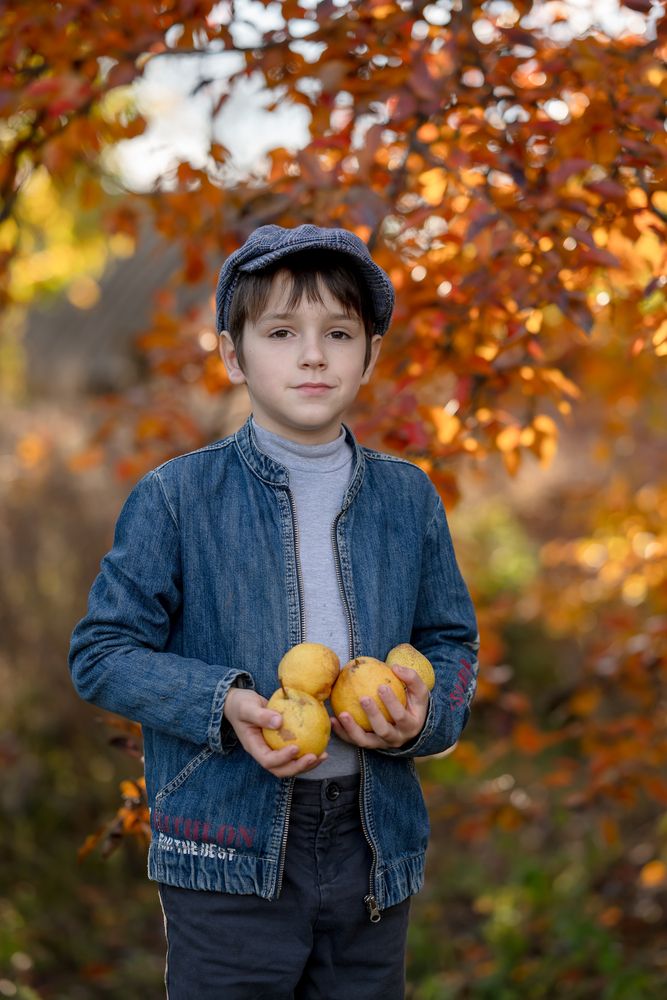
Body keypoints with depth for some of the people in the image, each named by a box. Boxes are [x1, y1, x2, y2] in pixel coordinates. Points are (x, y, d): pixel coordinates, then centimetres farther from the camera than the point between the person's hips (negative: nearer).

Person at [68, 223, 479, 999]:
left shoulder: (408, 498, 7)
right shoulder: (175, 498, -4)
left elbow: (452, 642, 14)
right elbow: (102, 653, -3)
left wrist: (424, 713, -9)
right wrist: (221, 706, -18)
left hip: (372, 843, 4)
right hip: (227, 846, -3)